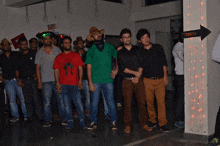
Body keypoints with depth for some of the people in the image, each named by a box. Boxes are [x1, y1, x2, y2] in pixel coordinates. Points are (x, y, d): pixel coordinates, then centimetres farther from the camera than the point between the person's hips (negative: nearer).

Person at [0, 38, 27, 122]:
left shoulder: (17, 54, 4)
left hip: (18, 80, -2)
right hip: (8, 82, 2)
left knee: (23, 99, 0)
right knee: (12, 100, 6)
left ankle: (26, 115, 10)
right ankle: (15, 116, 16)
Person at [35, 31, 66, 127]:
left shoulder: (57, 50, 8)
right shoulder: (39, 53, 7)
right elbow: (38, 68, 8)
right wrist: (39, 82, 1)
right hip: (46, 81, 0)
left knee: (61, 100, -1)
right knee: (47, 102, 1)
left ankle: (63, 119, 9)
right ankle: (47, 120, 13)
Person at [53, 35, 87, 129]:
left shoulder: (76, 55, 8)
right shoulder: (58, 57, 9)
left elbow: (80, 68, 6)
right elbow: (56, 71, 7)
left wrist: (80, 81, -3)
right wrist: (58, 83, -1)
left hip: (75, 84, -1)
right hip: (64, 85, 1)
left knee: (78, 103, -4)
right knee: (67, 104, 5)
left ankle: (82, 122, 4)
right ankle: (70, 122, 13)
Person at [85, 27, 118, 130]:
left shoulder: (110, 47, 7)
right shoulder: (91, 51, 4)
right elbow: (89, 68, 2)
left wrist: (116, 70, 6)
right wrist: (90, 82, -5)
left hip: (108, 79, 0)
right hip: (95, 81, 0)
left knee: (110, 101, 1)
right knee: (94, 102, 3)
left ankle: (113, 121, 15)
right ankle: (93, 122, 17)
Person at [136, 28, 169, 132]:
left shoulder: (158, 48, 7)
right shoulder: (139, 52, 6)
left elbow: (164, 62, 9)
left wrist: (165, 76, 4)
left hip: (160, 80, 0)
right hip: (147, 80, 1)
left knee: (161, 101, -6)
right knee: (149, 102, 5)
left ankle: (162, 123, 1)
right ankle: (152, 121, 21)